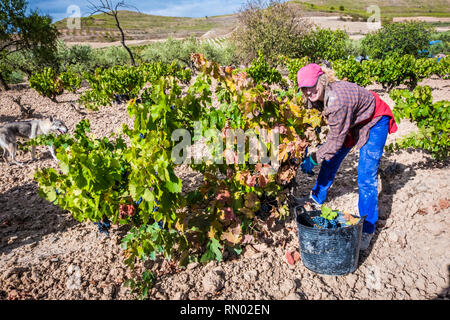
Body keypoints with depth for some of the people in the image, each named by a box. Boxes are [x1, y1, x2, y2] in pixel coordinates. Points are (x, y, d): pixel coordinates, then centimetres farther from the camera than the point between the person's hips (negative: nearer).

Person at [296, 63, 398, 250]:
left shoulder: (337, 100, -39)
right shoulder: (315, 97, -15)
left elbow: (335, 141, -31)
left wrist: (312, 160, -22)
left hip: (374, 122, -8)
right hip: (352, 122, 8)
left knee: (366, 177, -11)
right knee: (330, 161, 14)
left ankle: (367, 229, 2)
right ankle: (316, 199, 36)